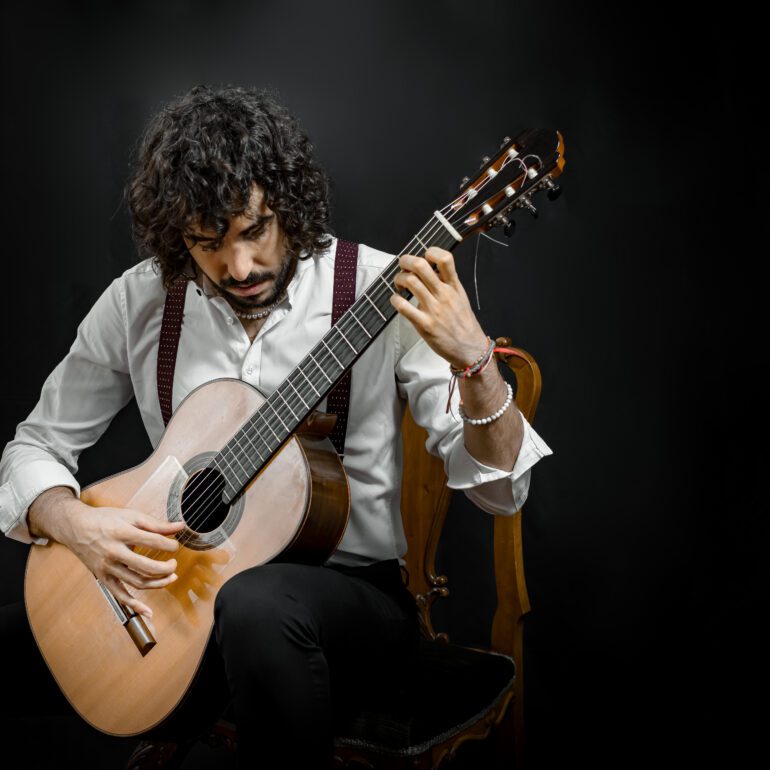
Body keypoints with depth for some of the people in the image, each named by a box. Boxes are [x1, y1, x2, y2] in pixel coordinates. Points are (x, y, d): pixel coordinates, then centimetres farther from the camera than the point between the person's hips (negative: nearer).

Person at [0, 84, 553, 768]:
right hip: (179, 584, 4)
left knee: (257, 605, -37)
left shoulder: (385, 291, -12)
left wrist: (473, 362, -33)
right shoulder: (138, 302, -2)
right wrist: (77, 524, -15)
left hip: (353, 585, -3)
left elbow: (501, 491, -14)